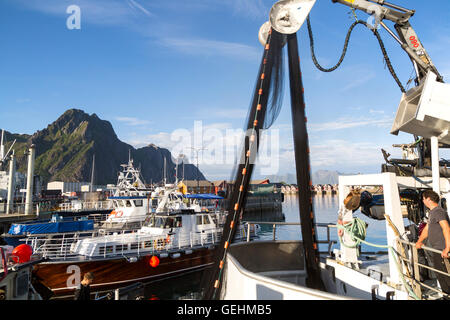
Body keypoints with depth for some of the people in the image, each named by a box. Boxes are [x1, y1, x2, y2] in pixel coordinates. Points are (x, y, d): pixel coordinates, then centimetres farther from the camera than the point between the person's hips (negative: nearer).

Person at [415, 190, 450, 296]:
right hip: (436, 250, 10)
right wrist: (419, 241, 22)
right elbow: (427, 228, 24)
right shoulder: (431, 212, 14)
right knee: (439, 275, 18)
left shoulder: (439, 212, -18)